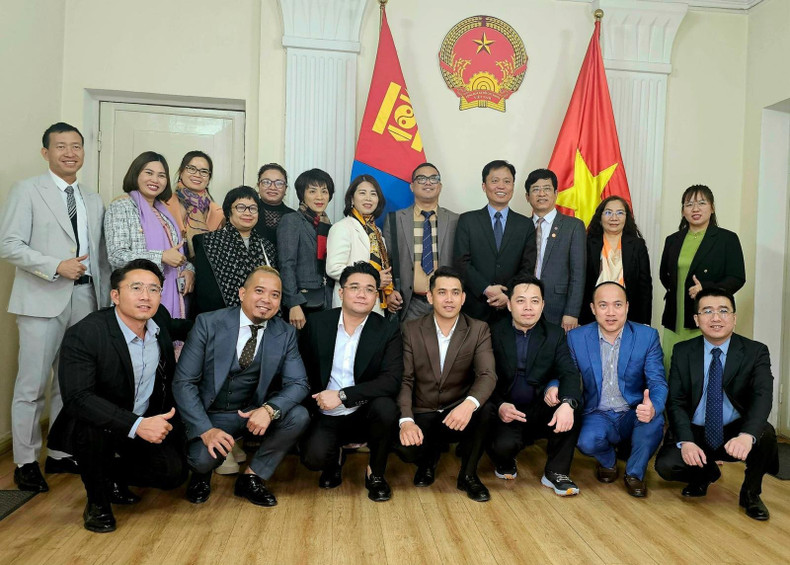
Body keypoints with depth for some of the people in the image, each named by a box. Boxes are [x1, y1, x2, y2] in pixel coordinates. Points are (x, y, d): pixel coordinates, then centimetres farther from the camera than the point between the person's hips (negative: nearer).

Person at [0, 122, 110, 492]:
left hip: (85, 299, 5)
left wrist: (106, 301, 9)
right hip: (43, 300, -4)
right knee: (32, 385, 0)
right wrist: (56, 266, -18)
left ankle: (60, 454, 22)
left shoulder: (93, 201, 16)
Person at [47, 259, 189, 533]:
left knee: (174, 473, -13)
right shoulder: (83, 335, -23)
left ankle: (113, 477, 19)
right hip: (98, 426, -4)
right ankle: (97, 501, -6)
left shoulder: (161, 319, -6)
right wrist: (136, 425, -42)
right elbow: (77, 397, -34)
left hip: (148, 424, 5)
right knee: (90, 428, -35)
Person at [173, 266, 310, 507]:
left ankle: (251, 477, -1)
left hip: (254, 412, 3)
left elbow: (298, 383, -8)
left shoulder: (285, 334, -5)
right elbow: (183, 382, -13)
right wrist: (206, 430, -26)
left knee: (298, 416, -23)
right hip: (211, 414, -2)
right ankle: (202, 474, 11)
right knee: (203, 458, -30)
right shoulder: (209, 324, -13)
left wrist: (270, 409, -29)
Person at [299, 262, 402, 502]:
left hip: (365, 415, 0)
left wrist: (342, 395, -25)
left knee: (385, 407, -32)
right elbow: (303, 370, 8)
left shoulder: (388, 331, -6)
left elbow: (392, 380, -18)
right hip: (326, 417, 1)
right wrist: (314, 401, -6)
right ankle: (335, 458, 14)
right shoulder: (316, 323, -1)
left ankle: (375, 473, -3)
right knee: (313, 457, -27)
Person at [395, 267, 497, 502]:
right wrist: (406, 420, -24)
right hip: (423, 415, 0)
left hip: (460, 414, 0)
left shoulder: (479, 330, -3)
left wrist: (469, 403, -38)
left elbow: (487, 375, -16)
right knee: (405, 448, -29)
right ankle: (430, 456, 12)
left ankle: (468, 474, -3)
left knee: (486, 408, -32)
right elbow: (405, 379, -7)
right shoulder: (411, 329, -2)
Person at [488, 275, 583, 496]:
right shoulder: (494, 334, -3)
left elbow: (570, 373, -11)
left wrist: (567, 403, -33)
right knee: (504, 445, -31)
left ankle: (556, 472, -7)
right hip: (507, 412, -2)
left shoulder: (555, 334, 2)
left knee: (573, 403, -26)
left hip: (542, 412, 2)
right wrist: (499, 406, -26)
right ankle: (505, 463, 10)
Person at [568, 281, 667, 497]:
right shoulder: (576, 338, -4)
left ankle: (635, 473, -2)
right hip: (598, 415, 0)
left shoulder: (647, 336, -6)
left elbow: (658, 382, -11)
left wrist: (653, 407, -35)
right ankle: (608, 460, 10)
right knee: (586, 441, -31)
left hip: (634, 415, 0)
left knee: (655, 418, -33)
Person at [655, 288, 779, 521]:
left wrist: (747, 435, -43)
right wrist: (685, 441, -24)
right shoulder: (682, 352, -3)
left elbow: (762, 396, -23)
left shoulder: (756, 352, -7)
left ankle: (750, 493, -1)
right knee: (665, 465, -24)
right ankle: (707, 472, 15)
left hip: (735, 432, 0)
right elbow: (675, 401, -7)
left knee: (765, 433, -32)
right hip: (695, 432, 1)